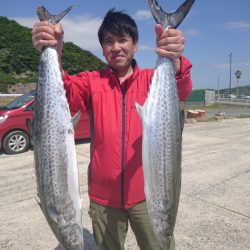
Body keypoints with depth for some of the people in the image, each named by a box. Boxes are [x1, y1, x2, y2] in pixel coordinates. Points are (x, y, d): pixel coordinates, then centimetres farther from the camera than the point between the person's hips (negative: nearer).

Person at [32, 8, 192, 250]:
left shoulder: (150, 79, -2)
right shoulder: (92, 82, 0)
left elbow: (180, 91, -21)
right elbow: (64, 96, -18)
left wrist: (174, 61, -43)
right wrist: (53, 58, -38)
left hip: (146, 193, 0)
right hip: (103, 196, 1)